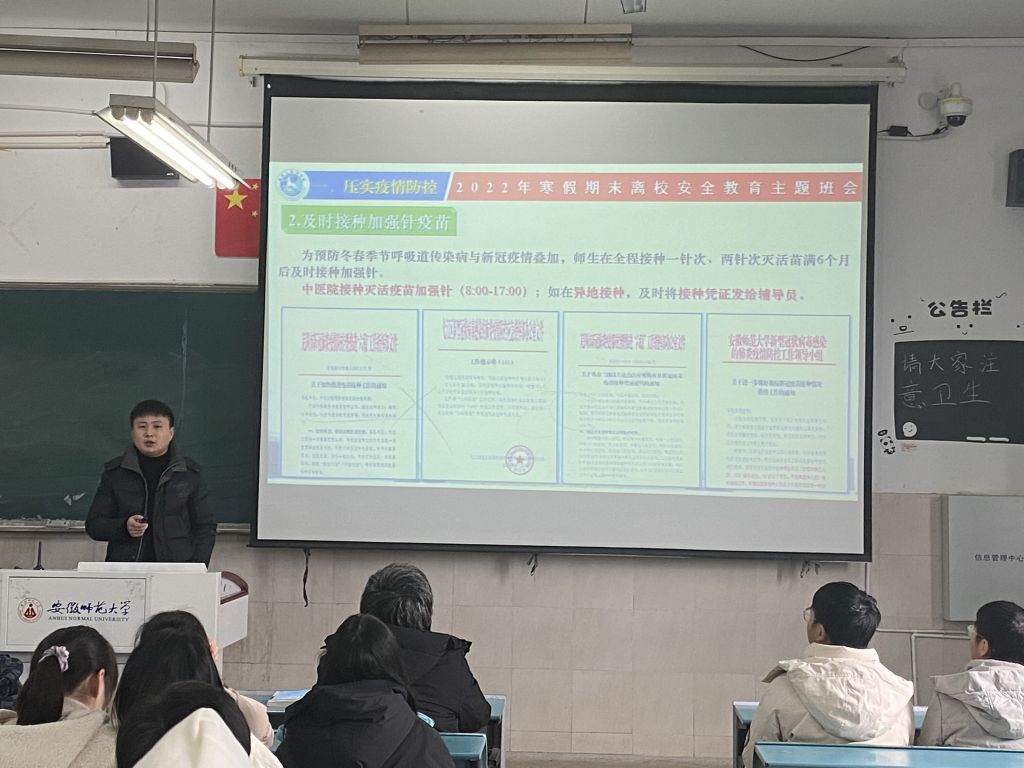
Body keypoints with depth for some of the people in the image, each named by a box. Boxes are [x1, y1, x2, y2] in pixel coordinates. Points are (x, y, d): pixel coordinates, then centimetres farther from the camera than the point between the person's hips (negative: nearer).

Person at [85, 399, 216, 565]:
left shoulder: (189, 473, 10)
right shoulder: (114, 472, 11)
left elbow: (205, 526, 13)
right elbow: (93, 524, 13)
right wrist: (124, 527, -7)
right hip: (124, 570, 0)